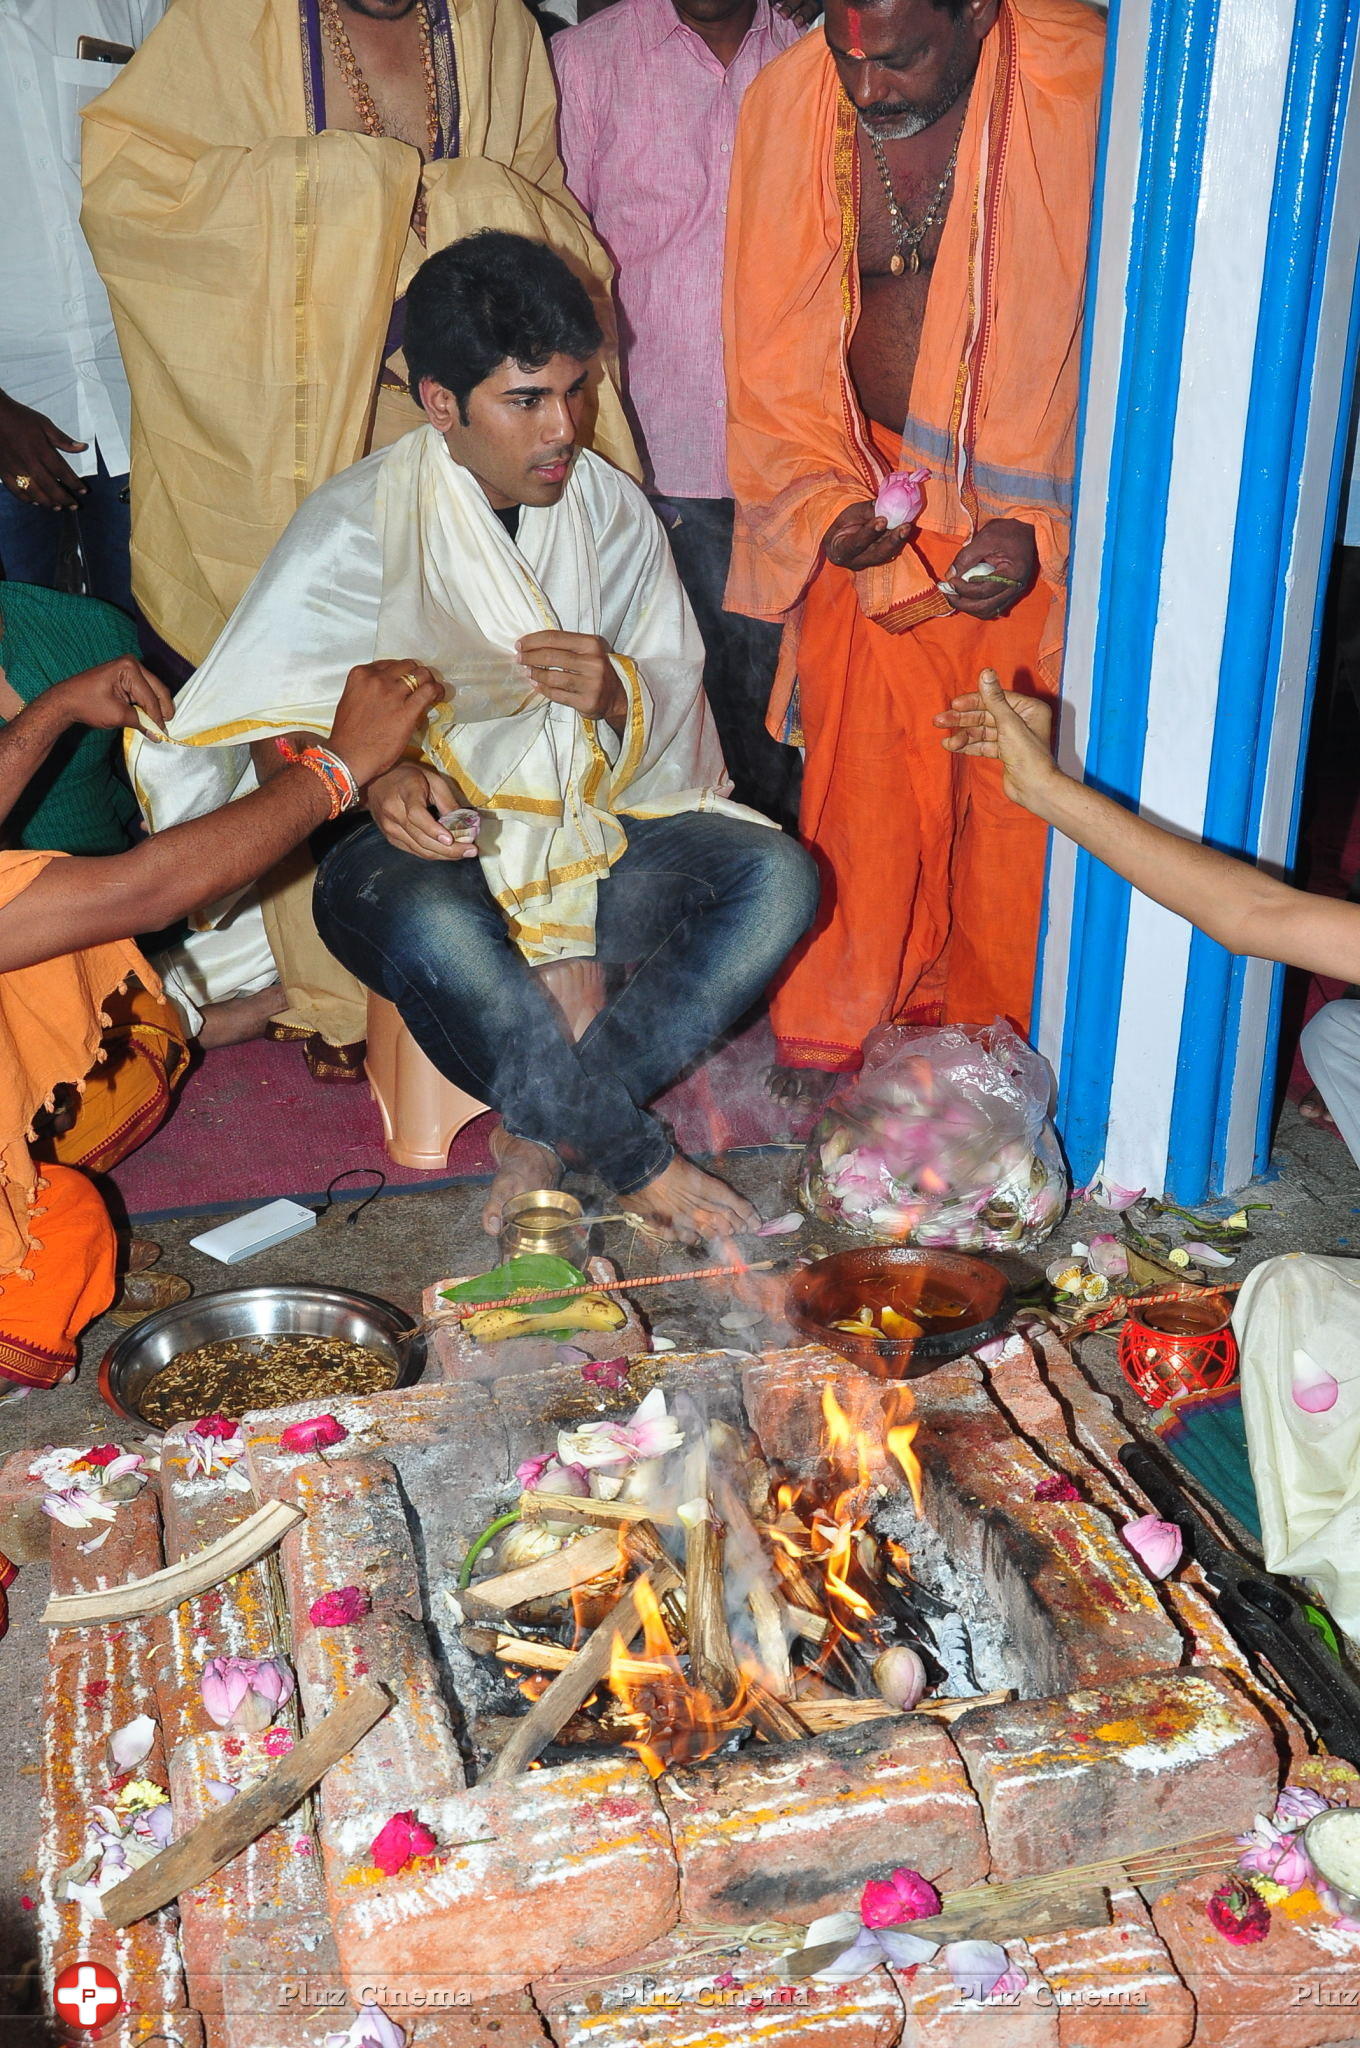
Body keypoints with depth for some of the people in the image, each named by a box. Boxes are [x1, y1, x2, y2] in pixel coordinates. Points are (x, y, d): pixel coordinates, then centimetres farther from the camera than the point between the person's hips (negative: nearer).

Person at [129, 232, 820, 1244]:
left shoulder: (612, 507, 4)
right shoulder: (358, 528, -9)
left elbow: (680, 700, 6)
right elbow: (235, 715, -12)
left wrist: (620, 695, -18)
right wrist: (377, 772, -30)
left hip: (597, 832, 4)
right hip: (437, 848, -4)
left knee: (778, 875, -22)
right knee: (415, 916, -40)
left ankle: (545, 1132, -23)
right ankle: (642, 1166, -22)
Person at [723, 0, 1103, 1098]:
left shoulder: (1086, 90, -15)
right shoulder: (787, 102, -6)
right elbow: (770, 348, 3)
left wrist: (1042, 526, -14)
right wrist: (821, 501, -10)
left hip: (1036, 510, -2)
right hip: (867, 500, 2)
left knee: (1016, 784, 3)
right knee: (861, 772, 4)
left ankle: (994, 1031, 25)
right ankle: (832, 1018, 24)